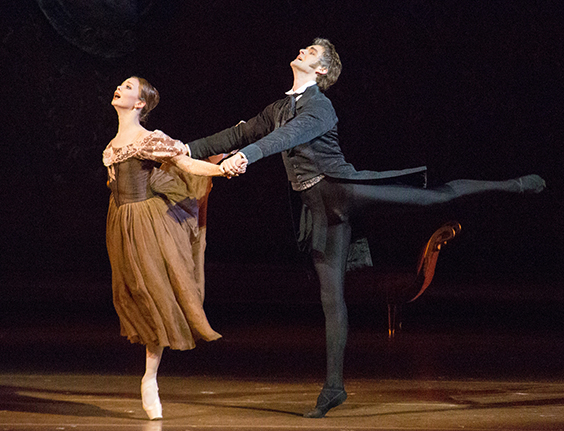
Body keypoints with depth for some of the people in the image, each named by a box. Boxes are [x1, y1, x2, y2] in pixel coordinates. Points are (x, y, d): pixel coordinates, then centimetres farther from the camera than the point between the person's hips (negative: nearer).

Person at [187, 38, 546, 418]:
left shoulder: (318, 106, -4)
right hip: (321, 208, 6)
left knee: (434, 195, -17)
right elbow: (239, 135, 26)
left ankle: (513, 186, -6)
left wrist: (247, 155, -38)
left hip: (343, 187, -6)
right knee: (331, 294, 1)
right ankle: (334, 387, 0)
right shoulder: (278, 109, 20)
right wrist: (188, 150, 22)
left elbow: (292, 135, -24)